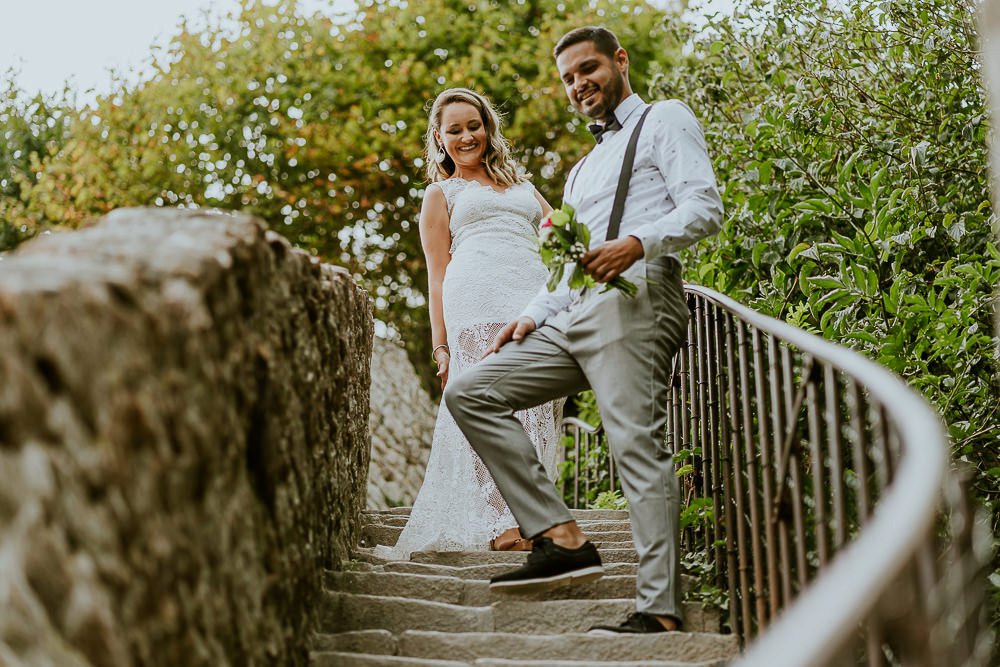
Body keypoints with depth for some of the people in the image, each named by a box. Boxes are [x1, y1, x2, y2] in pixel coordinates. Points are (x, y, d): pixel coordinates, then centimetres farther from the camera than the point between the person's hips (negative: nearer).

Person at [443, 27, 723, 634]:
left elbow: (705, 208, -6)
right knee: (470, 392, -1)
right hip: (572, 319, 9)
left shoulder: (665, 119, 10)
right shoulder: (582, 171, 34)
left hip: (634, 304, -9)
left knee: (638, 446, -18)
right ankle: (563, 539, -8)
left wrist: (638, 243, -23)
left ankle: (661, 610, -18)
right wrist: (535, 314, 13)